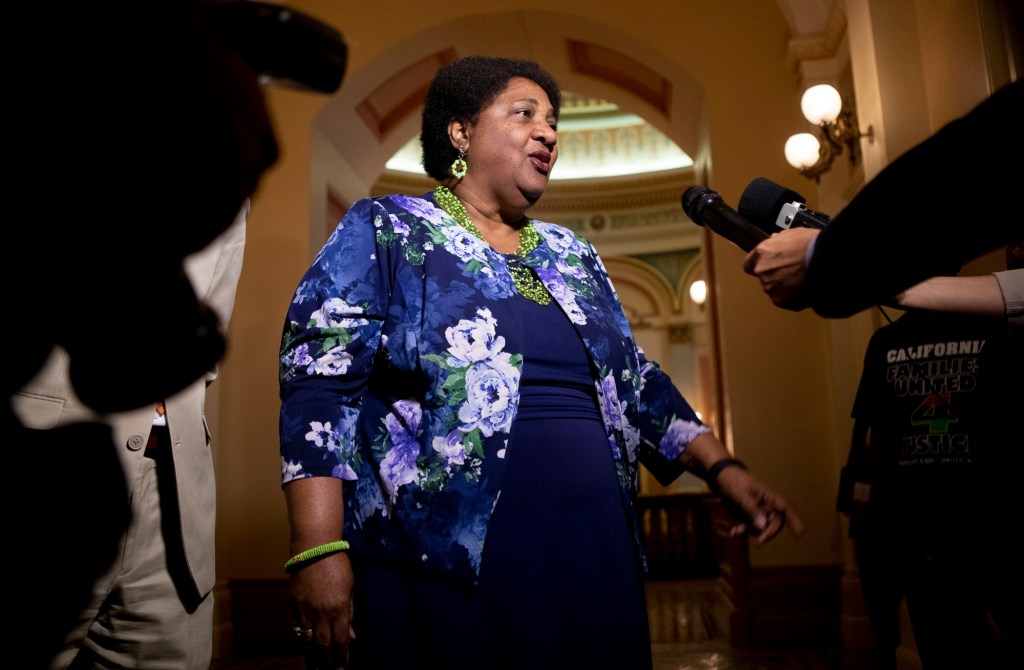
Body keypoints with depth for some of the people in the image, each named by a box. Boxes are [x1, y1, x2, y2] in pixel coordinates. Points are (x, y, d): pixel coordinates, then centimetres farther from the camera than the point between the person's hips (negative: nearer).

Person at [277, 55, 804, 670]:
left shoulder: (573, 256, 17)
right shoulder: (384, 231, 1)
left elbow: (636, 384, 20)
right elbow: (319, 386, -8)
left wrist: (723, 468, 7)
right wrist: (319, 550, -18)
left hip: (593, 556, 6)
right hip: (441, 567, -5)